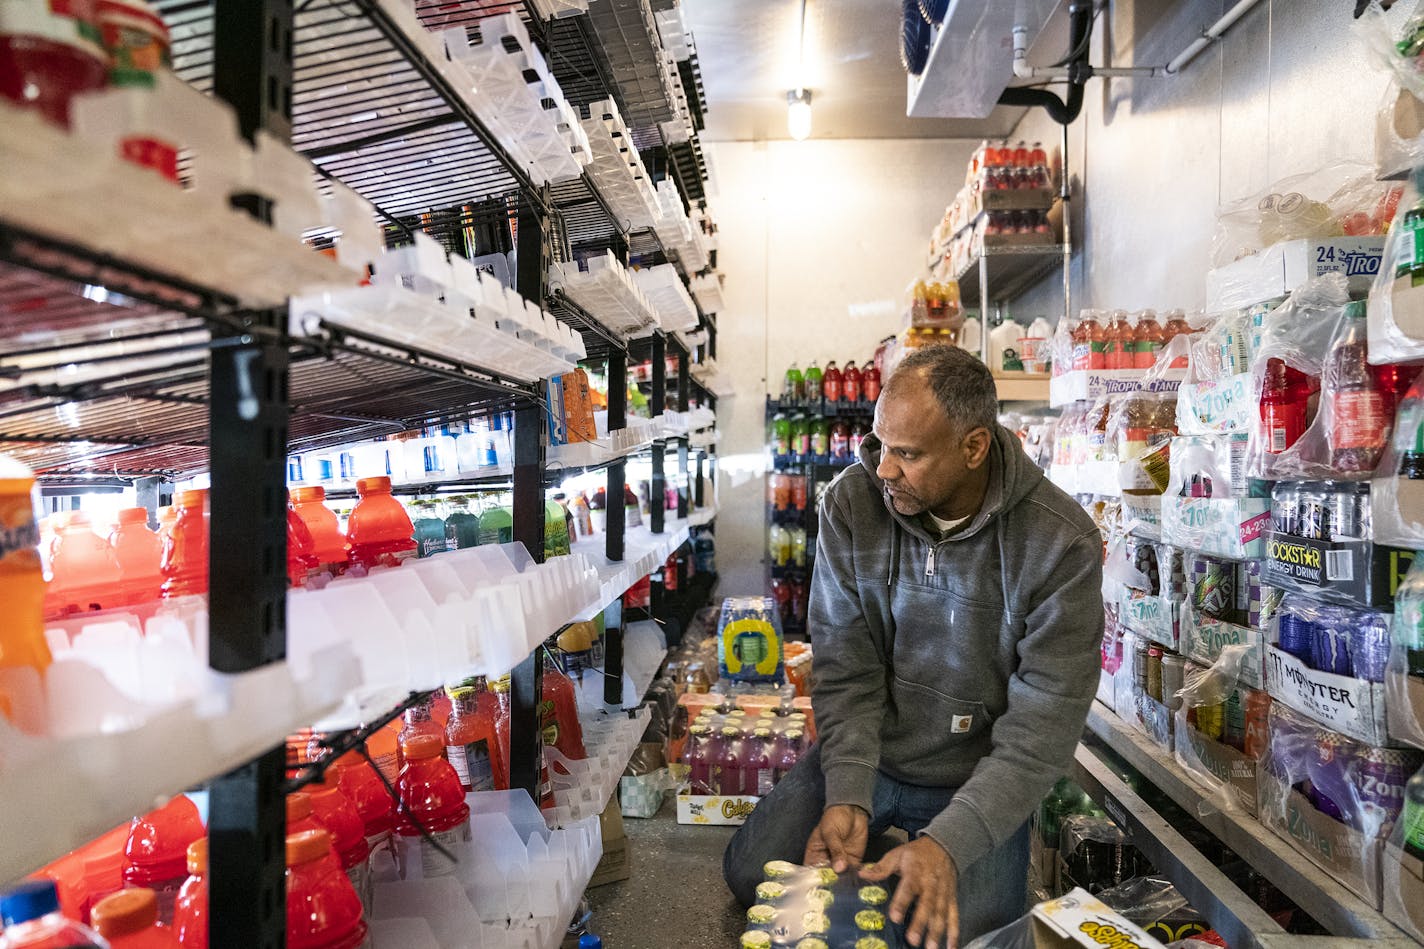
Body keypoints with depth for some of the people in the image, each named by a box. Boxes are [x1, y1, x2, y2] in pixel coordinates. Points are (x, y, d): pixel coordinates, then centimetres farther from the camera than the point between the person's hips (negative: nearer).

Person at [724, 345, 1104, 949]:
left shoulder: (1062, 543, -22)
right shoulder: (851, 503, -14)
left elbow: (1042, 725, -21)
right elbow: (845, 663, -10)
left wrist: (948, 841, -30)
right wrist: (847, 794, -21)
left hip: (978, 777, -2)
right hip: (865, 756, 3)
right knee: (749, 874, -4)